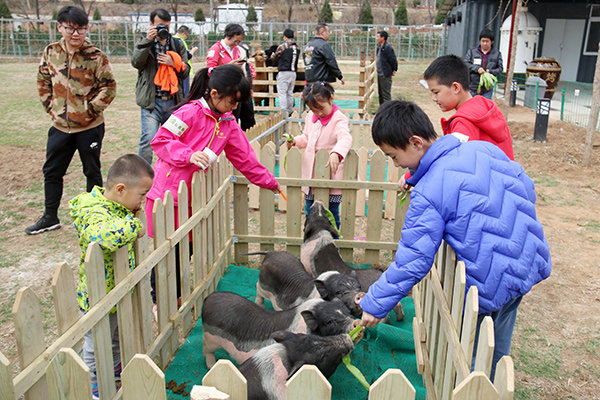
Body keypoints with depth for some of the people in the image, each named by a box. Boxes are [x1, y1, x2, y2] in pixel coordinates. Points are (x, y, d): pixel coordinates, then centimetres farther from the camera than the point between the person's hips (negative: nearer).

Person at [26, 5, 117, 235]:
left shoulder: (96, 56, -10)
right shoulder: (51, 52, 2)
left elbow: (109, 87, -7)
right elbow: (43, 81, 14)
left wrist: (90, 109, -12)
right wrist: (50, 106, 5)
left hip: (90, 127, -4)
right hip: (60, 126, 5)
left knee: (92, 172, 9)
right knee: (51, 171, 12)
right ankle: (50, 218, 27)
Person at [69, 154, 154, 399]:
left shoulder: (116, 205, -3)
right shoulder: (94, 214, -32)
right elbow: (105, 235, -55)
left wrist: (133, 212, 1)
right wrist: (135, 226, -38)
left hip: (119, 292, 9)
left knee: (117, 336, 30)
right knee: (97, 346, 14)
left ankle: (115, 367, 53)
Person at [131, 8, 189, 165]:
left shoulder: (177, 45, 14)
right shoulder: (144, 43, 5)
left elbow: (185, 72, 10)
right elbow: (136, 62, -14)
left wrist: (173, 64, -9)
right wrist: (147, 40, -22)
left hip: (173, 101, 4)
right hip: (151, 102, -4)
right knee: (148, 140, -15)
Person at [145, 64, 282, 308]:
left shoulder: (229, 123, 6)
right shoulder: (190, 113, -15)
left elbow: (244, 158, 12)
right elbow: (160, 140, -16)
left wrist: (269, 182, 14)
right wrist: (189, 155, -29)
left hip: (192, 195, 6)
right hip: (166, 192, -6)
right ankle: (157, 300, 21)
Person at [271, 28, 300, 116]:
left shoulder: (282, 46, -9)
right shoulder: (297, 47, 8)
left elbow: (274, 57, 3)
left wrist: (272, 55, 25)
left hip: (284, 72, -6)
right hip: (293, 72, 6)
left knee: (282, 92, -4)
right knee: (290, 93, 13)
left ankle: (283, 112, -9)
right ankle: (290, 111, 17)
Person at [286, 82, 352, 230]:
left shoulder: (339, 119, -15)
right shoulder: (310, 117, 8)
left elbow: (345, 138, -31)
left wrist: (336, 153, -50)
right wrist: (296, 141, 2)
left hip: (331, 174, -6)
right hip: (311, 172, 7)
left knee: (331, 212, 3)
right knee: (309, 210, 16)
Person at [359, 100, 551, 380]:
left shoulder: (427, 194, -20)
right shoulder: (485, 149, 0)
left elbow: (412, 262, -20)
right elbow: (527, 191, 10)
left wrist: (375, 305, -10)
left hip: (488, 286, -8)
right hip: (528, 266, 8)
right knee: (496, 350, 25)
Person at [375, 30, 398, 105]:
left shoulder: (387, 47, -16)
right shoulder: (379, 47, 13)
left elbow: (393, 59, -17)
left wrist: (393, 70, -7)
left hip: (386, 75, -10)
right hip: (380, 74, 10)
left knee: (386, 94, -6)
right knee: (380, 94, 17)